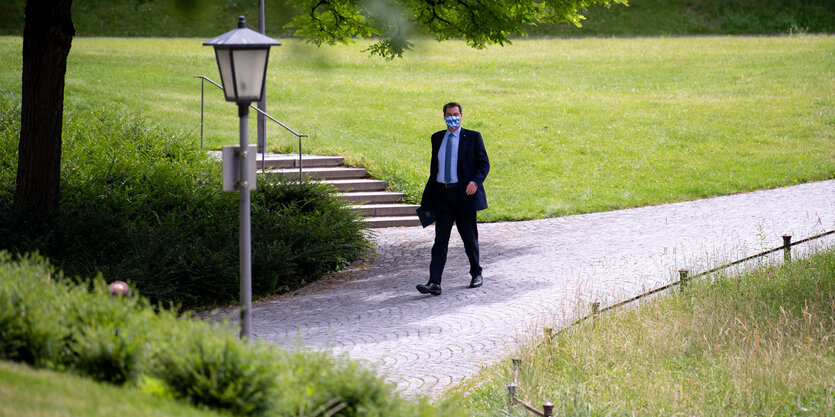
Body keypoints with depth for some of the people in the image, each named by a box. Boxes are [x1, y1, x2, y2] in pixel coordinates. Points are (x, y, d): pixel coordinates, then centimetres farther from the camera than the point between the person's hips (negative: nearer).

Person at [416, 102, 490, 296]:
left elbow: (484, 163, -1)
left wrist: (475, 181, -20)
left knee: (469, 238, 9)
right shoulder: (437, 138, 12)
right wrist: (428, 197, 14)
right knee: (440, 239, -4)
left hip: (463, 193, -3)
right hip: (442, 194, 3)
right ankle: (434, 283, -11)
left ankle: (476, 273, 29)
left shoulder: (472, 137, 1)